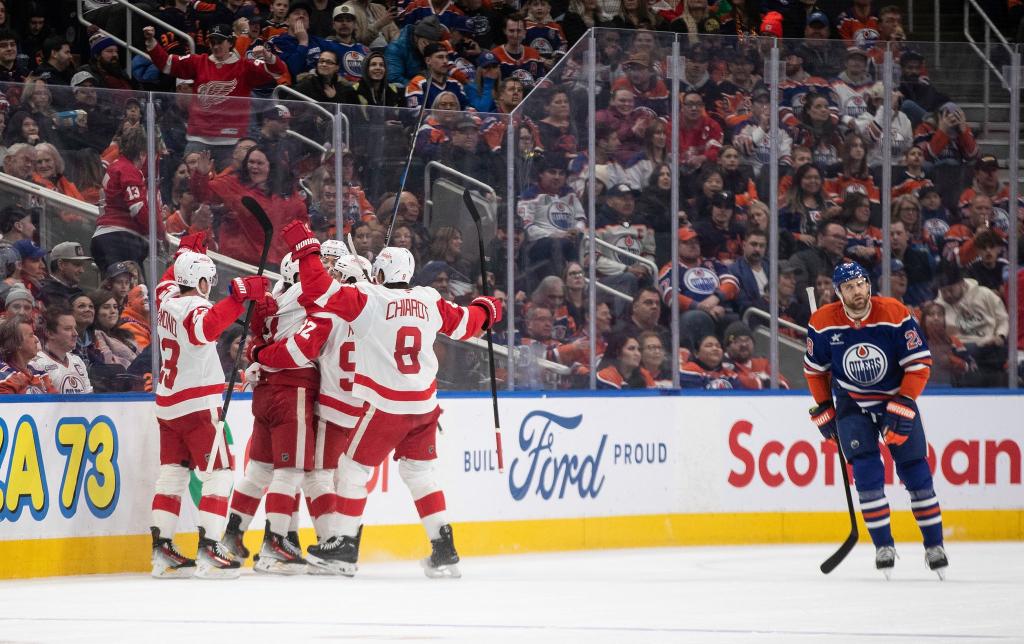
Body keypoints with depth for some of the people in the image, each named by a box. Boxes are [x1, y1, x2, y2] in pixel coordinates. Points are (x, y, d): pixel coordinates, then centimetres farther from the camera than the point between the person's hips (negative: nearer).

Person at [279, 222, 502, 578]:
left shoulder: (369, 299, -11)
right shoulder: (429, 301, 3)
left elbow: (322, 293, -19)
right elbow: (462, 323, 18)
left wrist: (305, 248, -11)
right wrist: (486, 310, 40)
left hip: (385, 407, -5)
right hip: (424, 405, 5)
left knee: (353, 468, 8)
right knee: (419, 472, 16)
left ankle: (345, 547, 8)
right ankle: (445, 549, 11)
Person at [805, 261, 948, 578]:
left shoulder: (896, 315, -20)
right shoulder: (822, 324, -15)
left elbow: (919, 363, -16)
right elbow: (815, 369, 2)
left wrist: (902, 407, -22)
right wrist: (824, 410, 3)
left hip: (897, 398, 0)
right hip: (851, 402, 0)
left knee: (915, 470, -1)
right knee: (867, 471, -14)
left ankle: (934, 546, 9)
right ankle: (883, 546, -6)